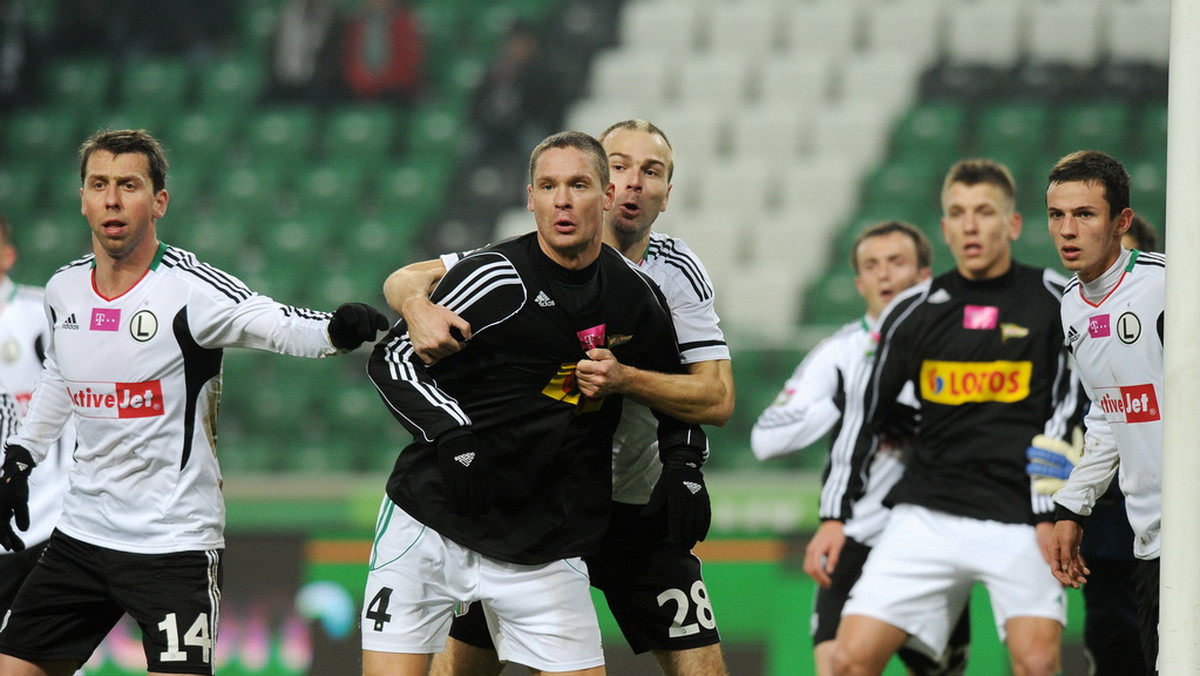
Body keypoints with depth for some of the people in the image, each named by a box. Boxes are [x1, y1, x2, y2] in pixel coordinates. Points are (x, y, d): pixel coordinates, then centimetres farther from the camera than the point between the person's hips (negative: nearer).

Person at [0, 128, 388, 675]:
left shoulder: (190, 289, -15)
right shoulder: (64, 290, 4)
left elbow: (281, 326, -30)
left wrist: (339, 329, -50)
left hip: (175, 542, -6)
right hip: (80, 534, 6)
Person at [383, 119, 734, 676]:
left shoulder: (677, 272, -5)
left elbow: (718, 399, -11)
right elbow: (405, 279, -9)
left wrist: (625, 379, -27)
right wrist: (419, 306, -33)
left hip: (635, 505, 1)